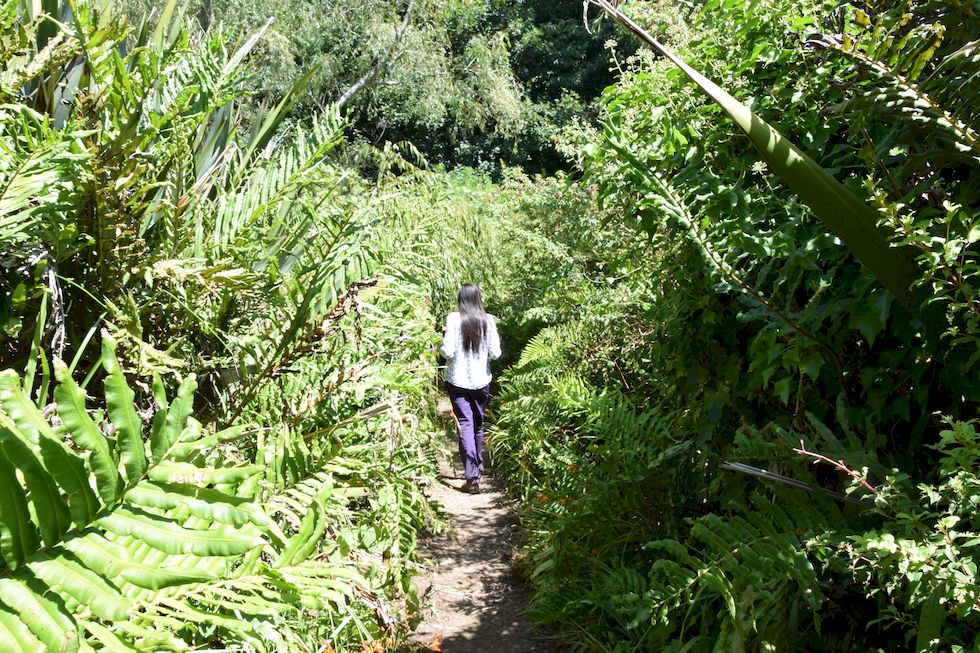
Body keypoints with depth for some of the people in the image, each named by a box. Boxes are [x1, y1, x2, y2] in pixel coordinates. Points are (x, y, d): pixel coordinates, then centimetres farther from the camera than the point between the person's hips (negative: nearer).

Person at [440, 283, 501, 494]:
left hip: (458, 381, -3)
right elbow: (495, 353, -5)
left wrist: (442, 349, 7)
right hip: (481, 380, 3)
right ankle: (478, 465, 39)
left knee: (465, 424, -2)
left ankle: (472, 477, -10)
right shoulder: (488, 320, -5)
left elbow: (448, 351, -15)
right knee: (478, 423, 20)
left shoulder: (454, 319, -12)